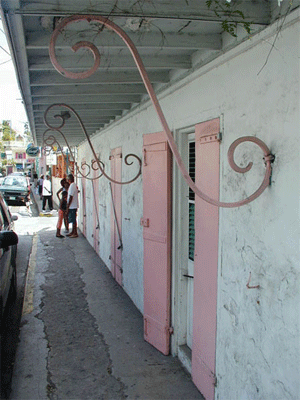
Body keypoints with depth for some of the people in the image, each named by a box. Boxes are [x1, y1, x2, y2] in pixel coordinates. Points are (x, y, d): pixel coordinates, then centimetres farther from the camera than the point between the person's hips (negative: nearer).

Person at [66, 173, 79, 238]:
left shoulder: (72, 186, -18)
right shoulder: (75, 185, 13)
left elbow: (71, 197, -21)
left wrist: (67, 207, -17)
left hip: (72, 206, -10)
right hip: (74, 206, 10)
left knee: (73, 220, -3)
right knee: (73, 220, 16)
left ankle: (75, 233, 2)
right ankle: (73, 232, 24)